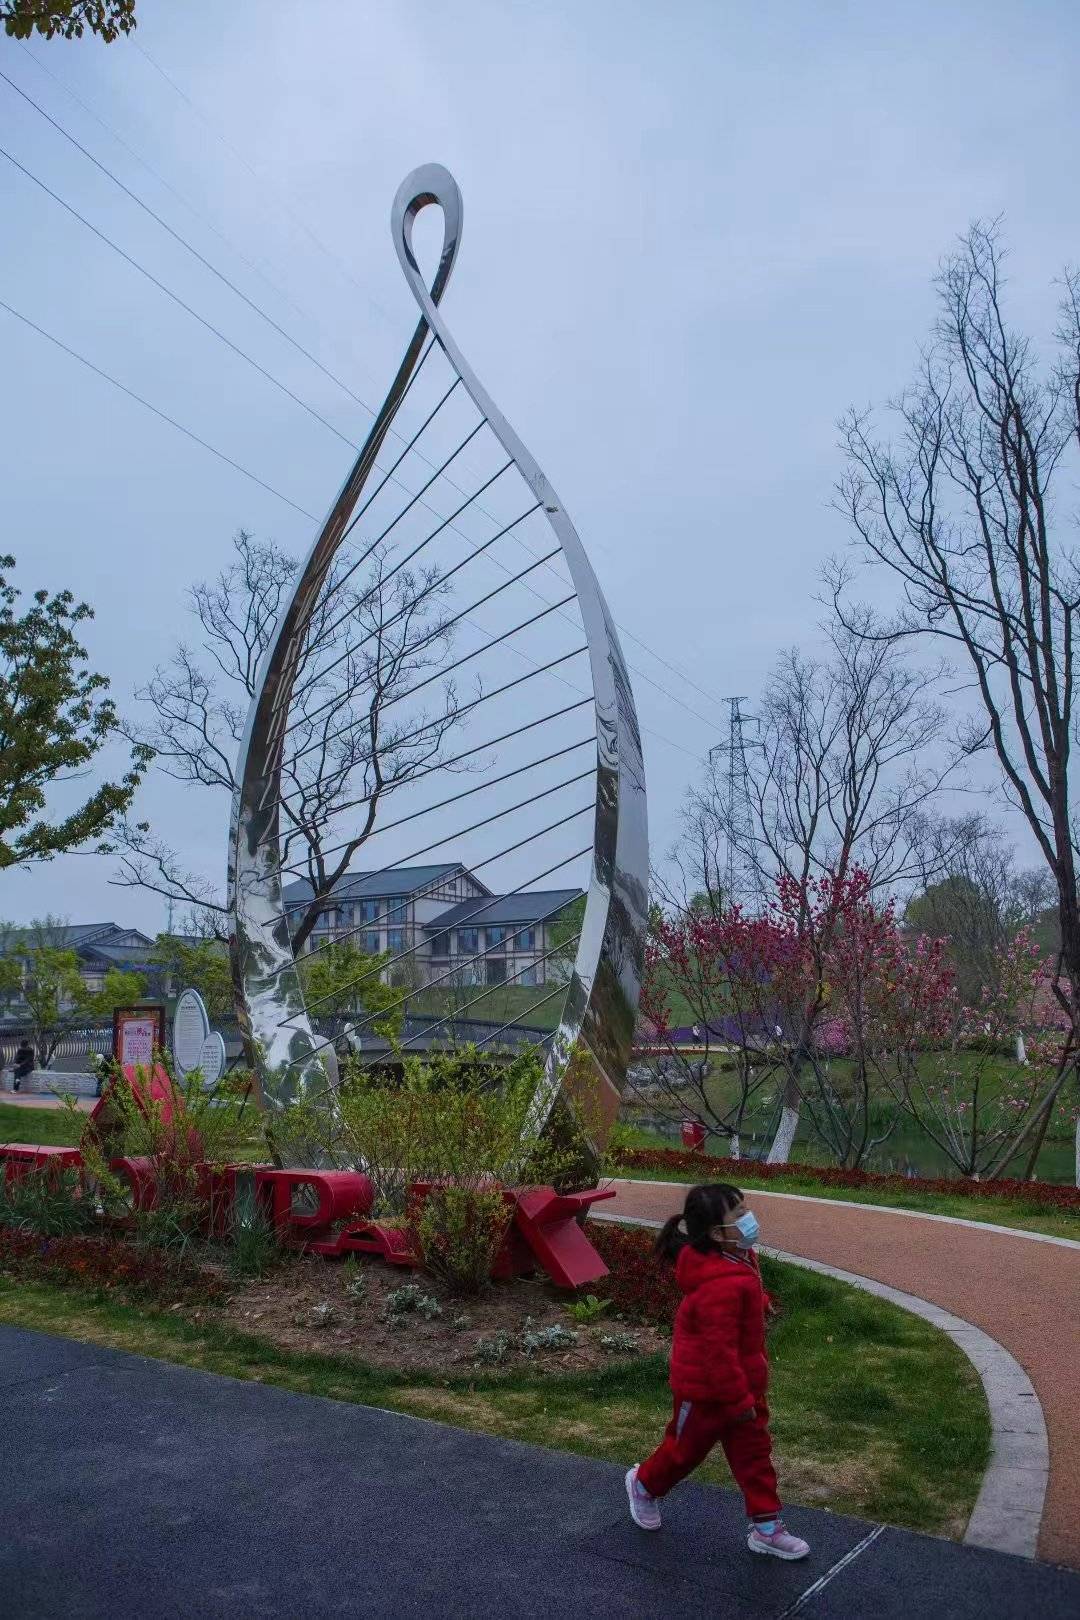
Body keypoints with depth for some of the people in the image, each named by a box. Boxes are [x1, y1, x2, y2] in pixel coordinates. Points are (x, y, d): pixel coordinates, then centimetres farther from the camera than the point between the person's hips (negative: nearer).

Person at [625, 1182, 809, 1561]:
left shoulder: (737, 1260, -6)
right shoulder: (721, 1287, -37)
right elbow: (718, 1350, -31)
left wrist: (758, 1299, 8)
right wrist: (739, 1400, -22)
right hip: (705, 1390, -8)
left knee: (754, 1451, 14)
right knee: (686, 1448, 16)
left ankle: (765, 1526, 26)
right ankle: (644, 1485, 42)